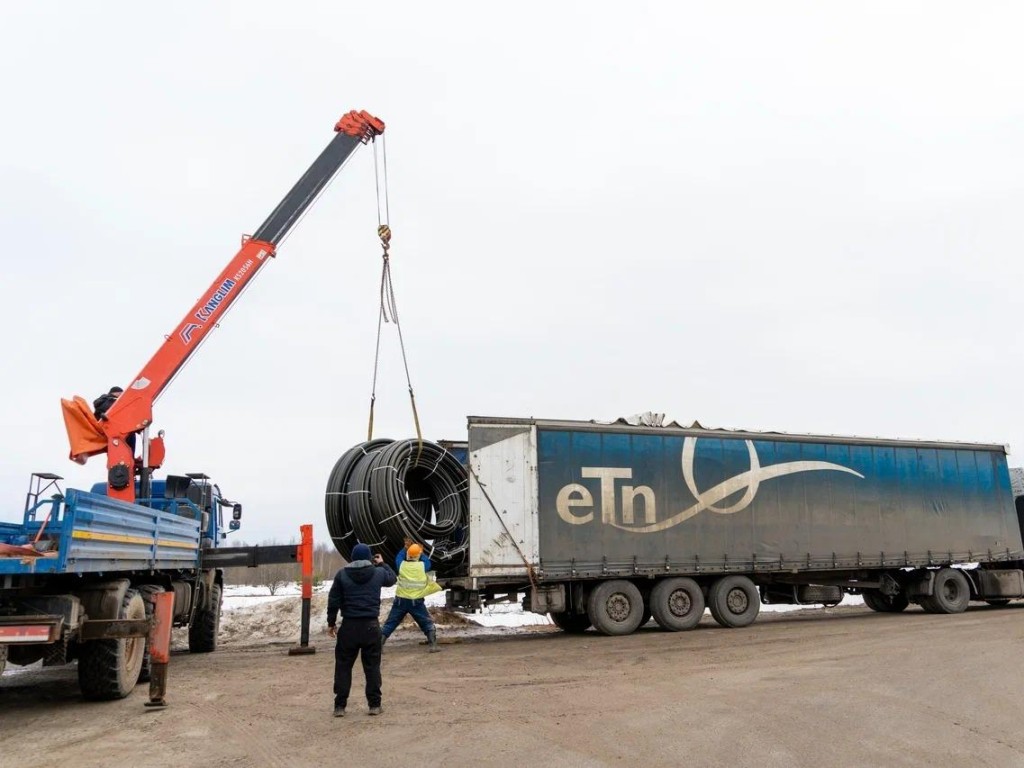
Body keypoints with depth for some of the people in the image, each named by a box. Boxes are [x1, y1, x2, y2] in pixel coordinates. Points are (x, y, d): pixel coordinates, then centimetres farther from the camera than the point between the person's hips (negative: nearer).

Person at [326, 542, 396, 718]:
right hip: (371, 626, 0)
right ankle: (374, 704, 10)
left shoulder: (342, 575, -1)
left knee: (343, 665, 9)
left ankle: (340, 705, 11)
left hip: (349, 626, 0)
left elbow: (333, 601, 0)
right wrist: (382, 564, 36)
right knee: (372, 665, 8)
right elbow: (392, 579, 23)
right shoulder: (378, 573, 1)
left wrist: (331, 623, 10)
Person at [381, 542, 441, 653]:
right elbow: (428, 562, 18)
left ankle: (379, 645, 7)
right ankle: (433, 646, 0)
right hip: (416, 601, -1)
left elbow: (398, 557, 19)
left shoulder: (402, 565, -3)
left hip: (401, 600, 1)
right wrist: (422, 553, 26)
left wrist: (405, 548, 25)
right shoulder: (422, 565, -5)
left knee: (390, 623, 11)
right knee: (427, 623, 9)